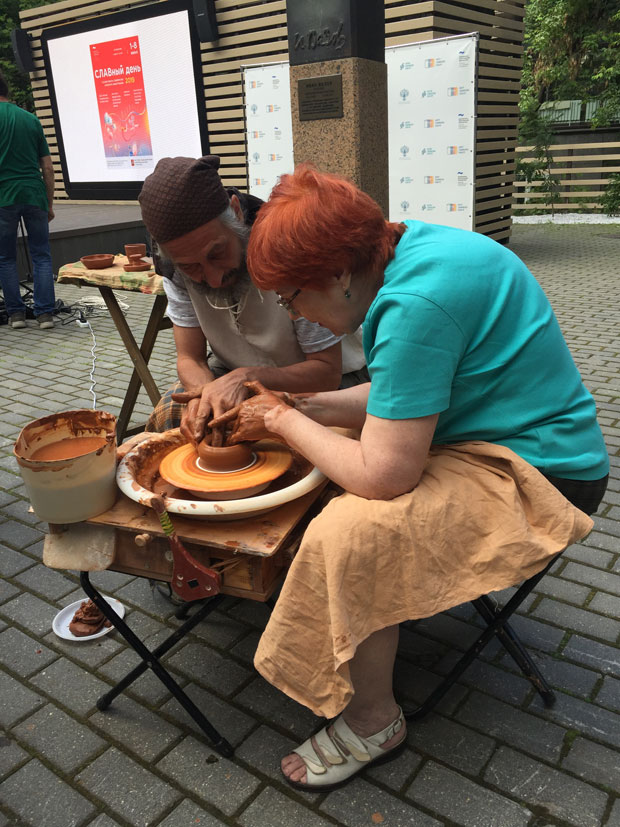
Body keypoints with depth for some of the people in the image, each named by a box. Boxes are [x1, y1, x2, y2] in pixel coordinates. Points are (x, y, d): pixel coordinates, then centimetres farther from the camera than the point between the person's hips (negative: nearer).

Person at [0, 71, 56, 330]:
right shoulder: (31, 119, 12)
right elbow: (48, 167, 10)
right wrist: (49, 203, 16)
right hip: (34, 195, 3)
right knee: (41, 256, 6)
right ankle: (45, 313, 2)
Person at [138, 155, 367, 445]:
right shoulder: (178, 265, -16)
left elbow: (327, 371, -25)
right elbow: (190, 359, -10)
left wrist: (245, 378, -40)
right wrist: (205, 392, -33)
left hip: (314, 382, -2)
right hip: (234, 374, 3)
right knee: (166, 416, -20)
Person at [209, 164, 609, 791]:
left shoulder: (415, 304, -30)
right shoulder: (407, 246, 0)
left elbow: (383, 476, -29)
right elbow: (395, 396, 9)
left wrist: (283, 421, -15)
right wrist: (300, 407, -1)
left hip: (532, 478, -10)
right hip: (494, 433, 10)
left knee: (348, 534, -26)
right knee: (325, 462, 14)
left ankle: (373, 722, 0)